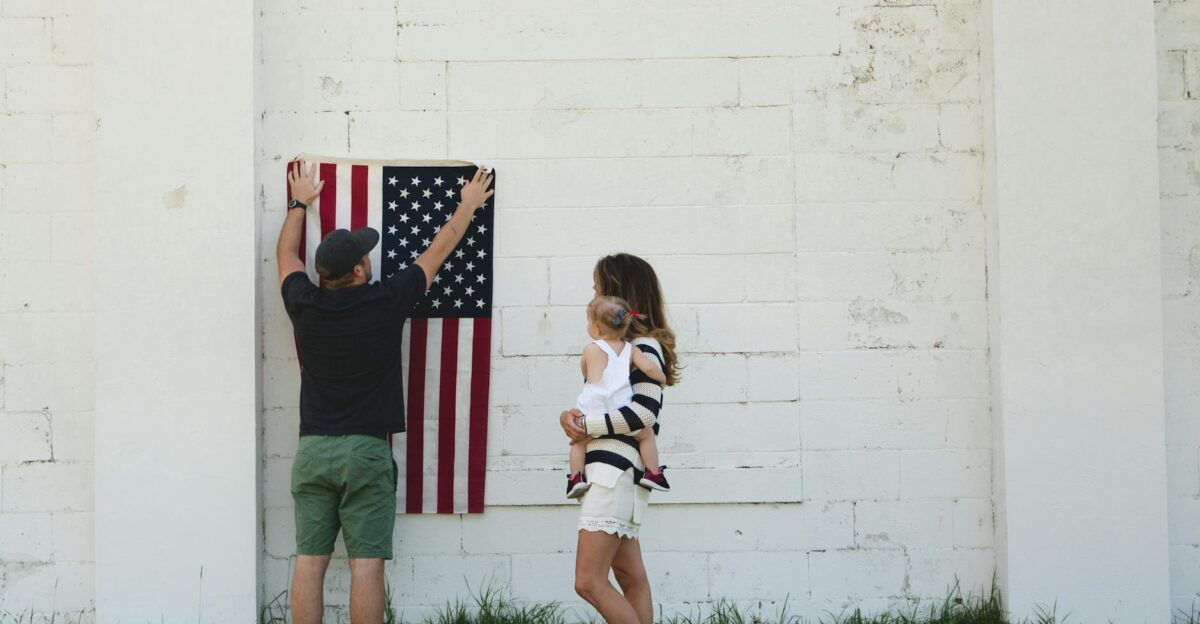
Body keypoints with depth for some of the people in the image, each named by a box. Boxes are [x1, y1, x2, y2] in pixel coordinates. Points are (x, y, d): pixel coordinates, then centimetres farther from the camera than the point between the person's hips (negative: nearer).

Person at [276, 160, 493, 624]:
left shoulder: (304, 305, 0)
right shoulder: (386, 303, -6)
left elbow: (286, 252, 22)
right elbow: (438, 250, 10)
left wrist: (299, 203, 38)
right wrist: (469, 205, 25)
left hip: (313, 450, 3)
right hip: (367, 451, -3)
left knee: (309, 563, 2)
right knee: (366, 564, -3)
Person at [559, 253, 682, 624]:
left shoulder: (643, 346, -9)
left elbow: (644, 413, -20)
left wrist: (585, 426, -14)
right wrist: (571, 416, -3)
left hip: (617, 470, -10)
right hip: (609, 469, 10)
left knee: (589, 582, -13)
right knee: (631, 580, 10)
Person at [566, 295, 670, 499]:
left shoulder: (590, 350, 3)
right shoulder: (631, 350, 6)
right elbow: (649, 368, -4)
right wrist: (663, 378, 17)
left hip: (593, 411, -1)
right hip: (621, 412, 1)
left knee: (578, 441, 23)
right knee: (646, 435, 24)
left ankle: (576, 477, 12)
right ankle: (652, 473, 16)